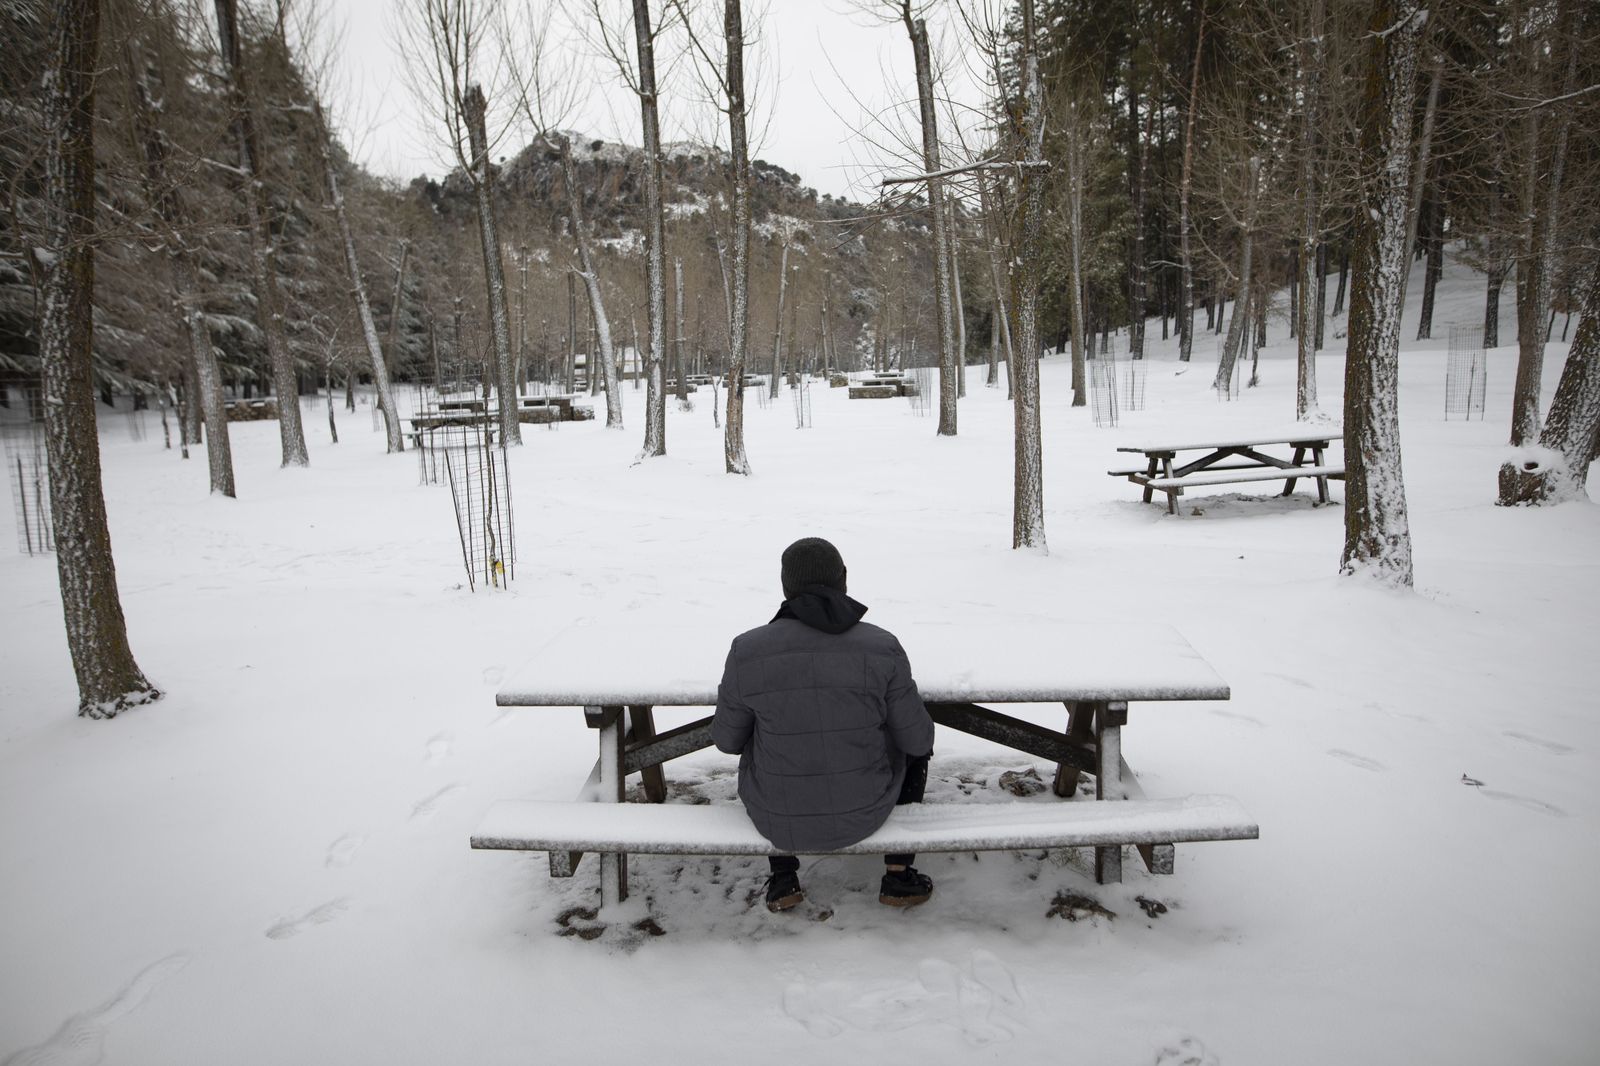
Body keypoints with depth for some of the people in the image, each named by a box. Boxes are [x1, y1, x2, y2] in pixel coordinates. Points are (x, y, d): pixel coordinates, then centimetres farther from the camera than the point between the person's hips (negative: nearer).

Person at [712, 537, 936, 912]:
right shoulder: (882, 647, -15)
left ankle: (783, 879, 31)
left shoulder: (748, 650, -15)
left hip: (777, 815, 1)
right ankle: (898, 876, 31)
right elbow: (915, 737, -6)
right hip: (862, 810, 0)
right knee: (915, 746, 31)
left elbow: (727, 737, -2)